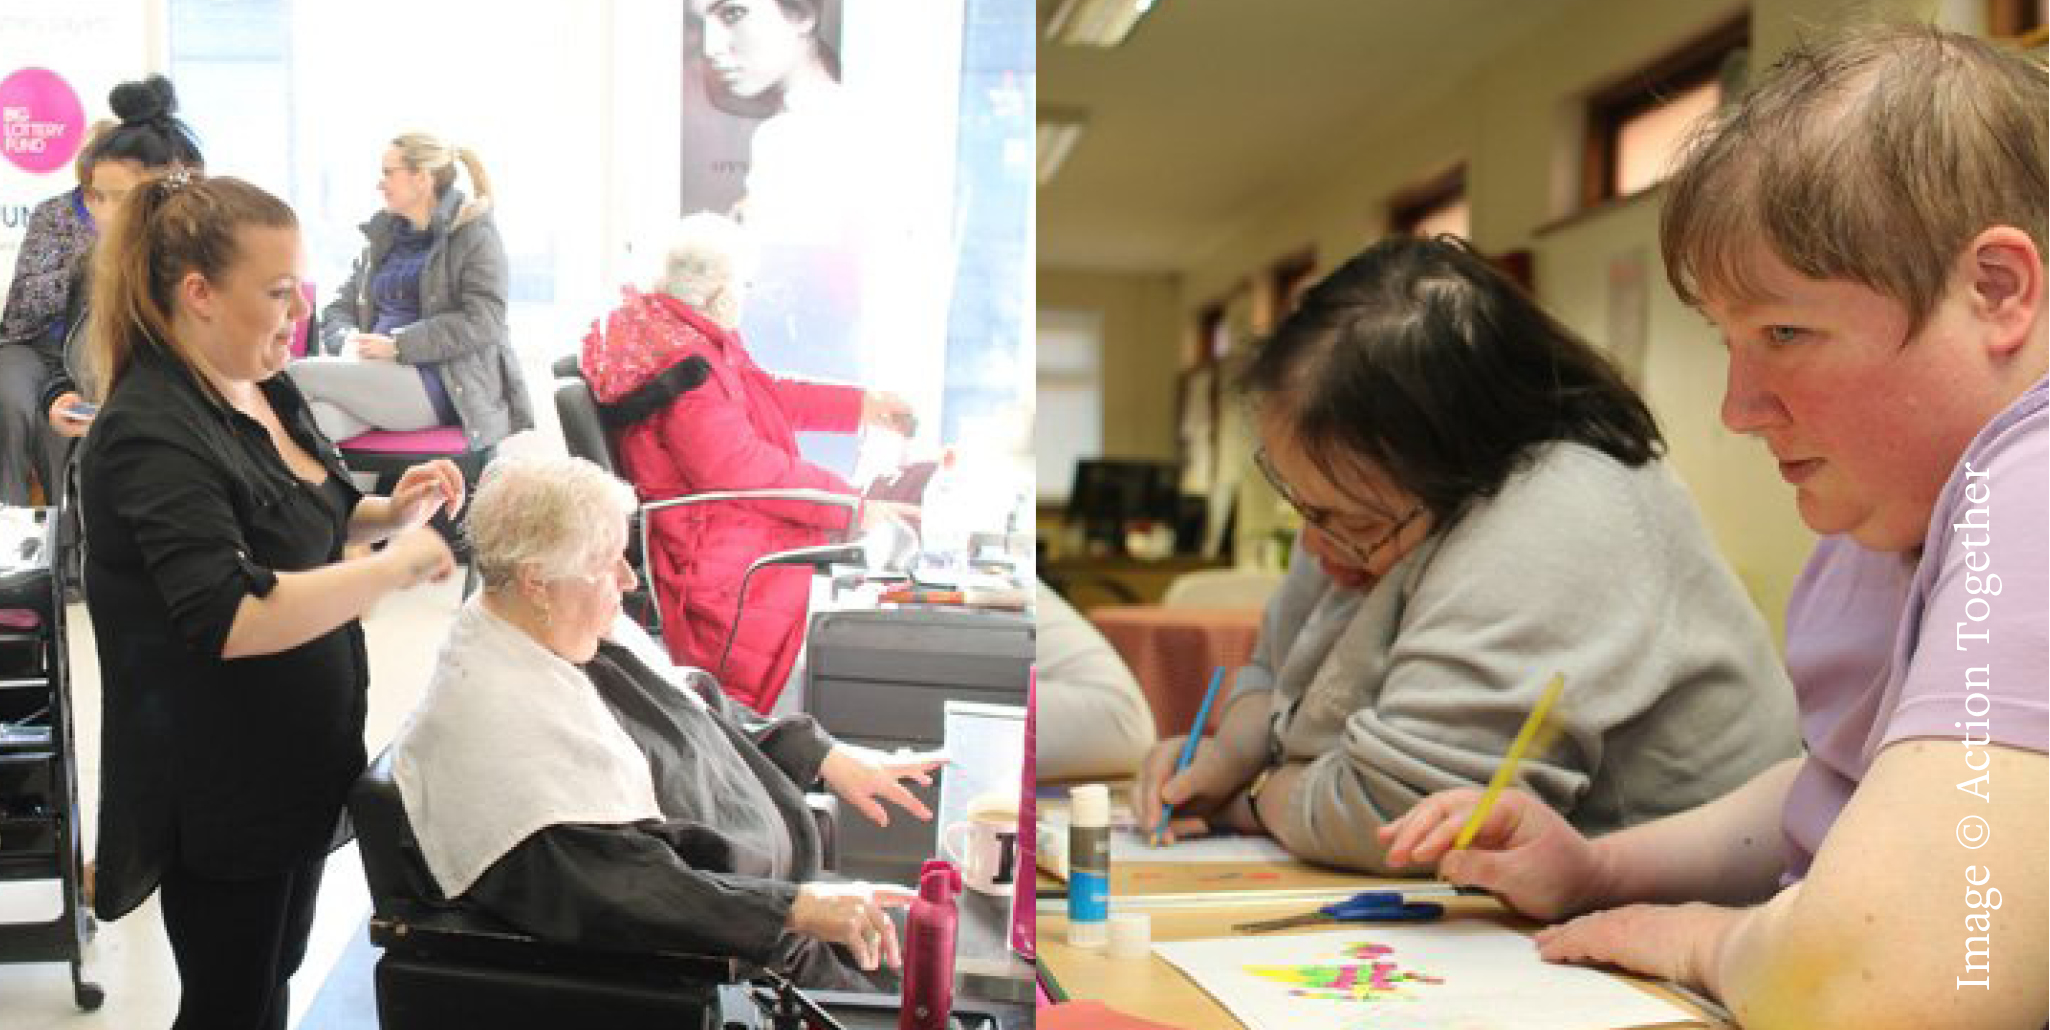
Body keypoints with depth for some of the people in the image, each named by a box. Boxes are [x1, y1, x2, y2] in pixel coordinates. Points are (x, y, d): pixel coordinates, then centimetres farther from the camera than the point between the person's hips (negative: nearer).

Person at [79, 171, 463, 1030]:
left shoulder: (265, 390, 4)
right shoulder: (154, 433, -24)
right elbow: (228, 619, -33)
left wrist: (391, 514, 1)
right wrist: (394, 566, -28)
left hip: (299, 760, 8)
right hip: (219, 791, -8)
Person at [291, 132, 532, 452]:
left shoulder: (474, 234, 1)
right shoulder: (383, 234, 22)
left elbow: (481, 323, -11)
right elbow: (339, 308, 20)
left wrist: (397, 345, -16)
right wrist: (348, 341, -4)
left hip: (440, 387, -6)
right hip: (378, 373, 6)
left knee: (299, 376, -24)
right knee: (320, 415, -30)